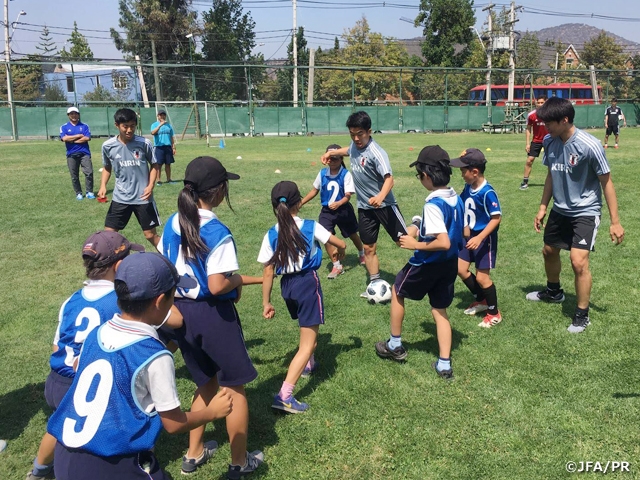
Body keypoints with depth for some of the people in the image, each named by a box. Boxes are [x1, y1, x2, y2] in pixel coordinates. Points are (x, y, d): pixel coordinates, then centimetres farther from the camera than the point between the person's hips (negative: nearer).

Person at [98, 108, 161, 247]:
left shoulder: (144, 143, -11)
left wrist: (150, 185, -13)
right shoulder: (108, 146, -5)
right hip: (120, 198, 2)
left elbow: (154, 165, 1)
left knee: (150, 235, 5)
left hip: (143, 197, -2)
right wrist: (103, 186, -3)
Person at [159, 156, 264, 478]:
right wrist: (238, 280, -6)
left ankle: (194, 454, 38)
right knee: (235, 387, 12)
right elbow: (217, 286, -25)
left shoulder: (172, 224, 2)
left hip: (181, 311, 7)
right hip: (212, 314, -7)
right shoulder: (217, 231, -21)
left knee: (206, 384, 25)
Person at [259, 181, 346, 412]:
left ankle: (309, 364, 53)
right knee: (308, 343, -1)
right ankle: (284, 395, -11)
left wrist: (266, 303, 6)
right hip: (307, 282, -4)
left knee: (308, 328, 33)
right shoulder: (311, 227, -9)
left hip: (287, 285, 5)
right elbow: (341, 243, 0)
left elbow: (268, 273, -3)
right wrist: (340, 251, 24)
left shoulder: (271, 235, -3)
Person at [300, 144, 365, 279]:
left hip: (343, 210, -2)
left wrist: (338, 203, -41)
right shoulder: (322, 173, -5)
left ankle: (362, 254, 52)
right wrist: (300, 203, 10)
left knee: (352, 234, 19)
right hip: (327, 211, 2)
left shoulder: (346, 174, -17)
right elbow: (314, 191, 8)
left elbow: (348, 195, -21)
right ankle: (337, 266, 3)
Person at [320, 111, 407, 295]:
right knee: (369, 248, 8)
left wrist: (381, 196, -53)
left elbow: (389, 178, -35)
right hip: (364, 206, 6)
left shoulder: (376, 153, -23)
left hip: (383, 204, -6)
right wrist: (332, 152, 21)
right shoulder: (355, 144, 0)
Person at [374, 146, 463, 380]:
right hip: (449, 264, 7)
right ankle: (444, 365, 17)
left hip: (427, 264, -7)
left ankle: (395, 345, 29)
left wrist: (415, 244, -19)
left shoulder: (433, 204, -25)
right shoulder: (455, 198, 1)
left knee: (397, 291, 18)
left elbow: (443, 243, -31)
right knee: (440, 310, 16)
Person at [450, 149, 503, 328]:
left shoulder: (487, 192, -24)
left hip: (485, 239, -8)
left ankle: (494, 313, 19)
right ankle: (481, 300, 34)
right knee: (460, 269, 13)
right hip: (470, 236, 8)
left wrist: (479, 238, -28)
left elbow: (496, 218, -24)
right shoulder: (468, 188, -1)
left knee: (482, 277, -1)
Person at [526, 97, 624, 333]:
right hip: (559, 210, 7)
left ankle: (582, 315, 5)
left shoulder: (589, 145, -24)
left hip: (585, 212, -7)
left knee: (579, 262, -15)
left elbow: (606, 182, -16)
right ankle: (554, 292, 48)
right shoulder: (550, 142, -6)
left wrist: (615, 221, -15)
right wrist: (542, 208, 13)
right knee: (549, 251, 20)